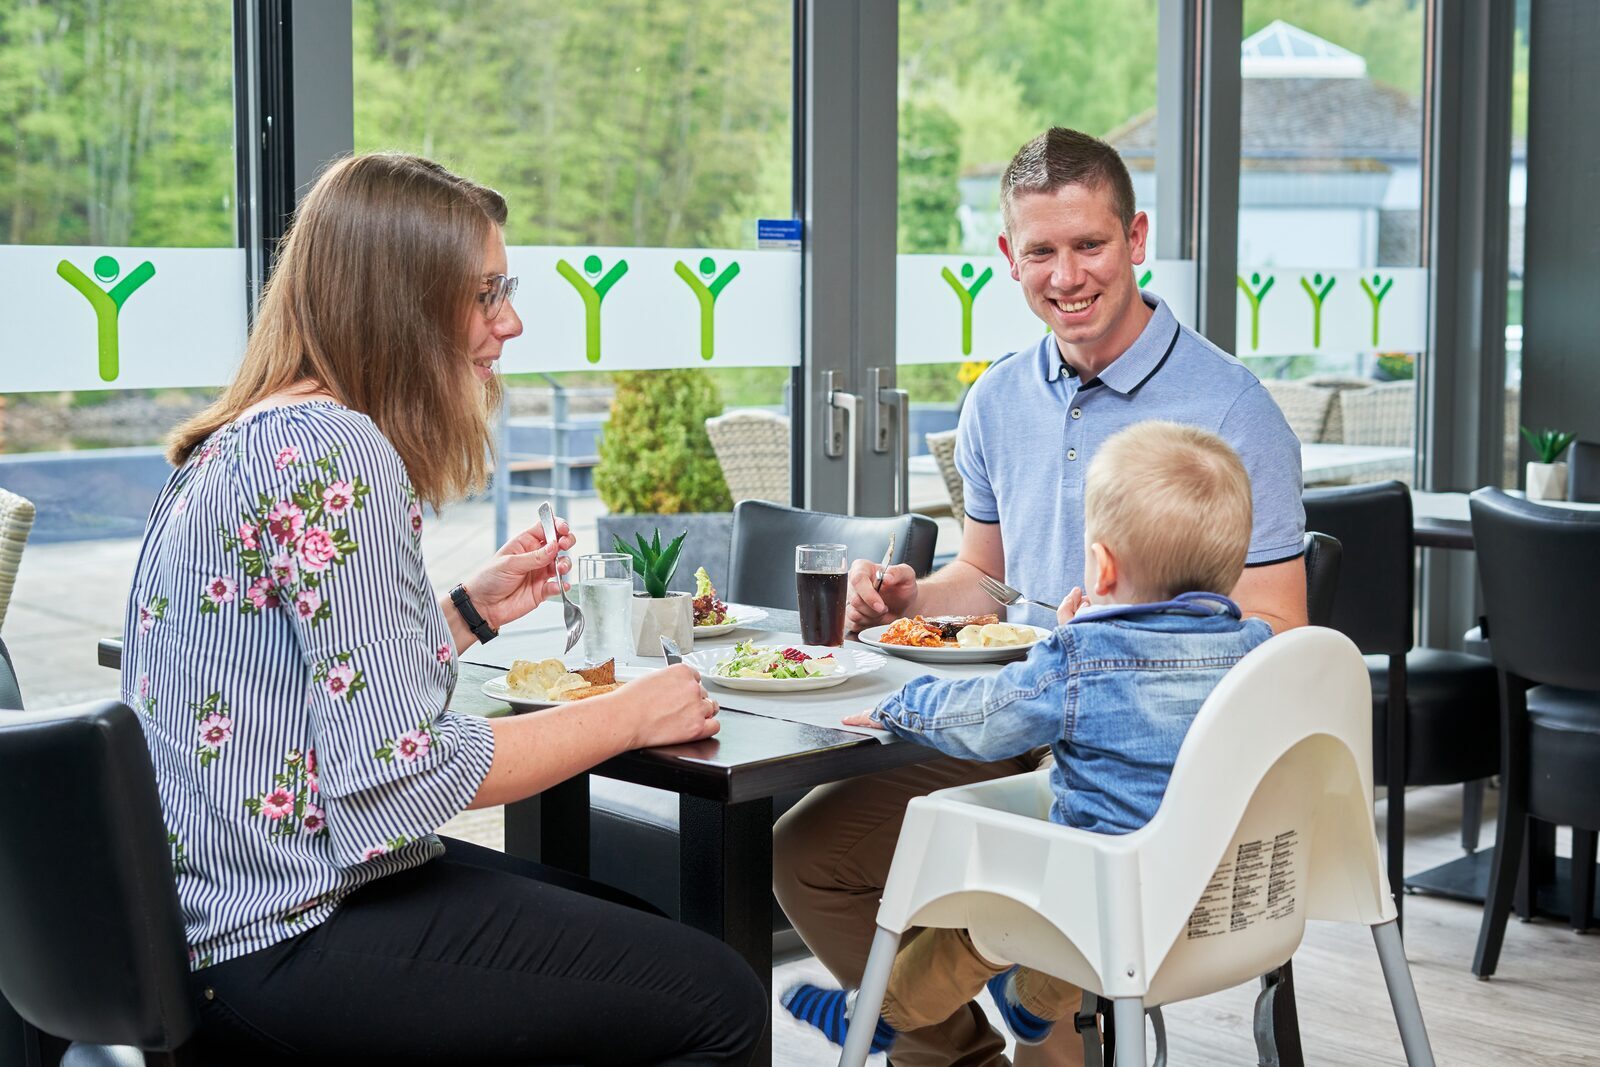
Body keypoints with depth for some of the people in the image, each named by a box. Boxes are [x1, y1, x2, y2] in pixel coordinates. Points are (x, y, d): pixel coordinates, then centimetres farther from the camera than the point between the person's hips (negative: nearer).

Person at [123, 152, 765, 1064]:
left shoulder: (252, 437, 10)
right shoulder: (331, 450, -21)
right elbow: (401, 775, -24)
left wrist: (473, 611, 9)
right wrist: (630, 715, -12)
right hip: (292, 944, -10)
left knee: (640, 929, 21)